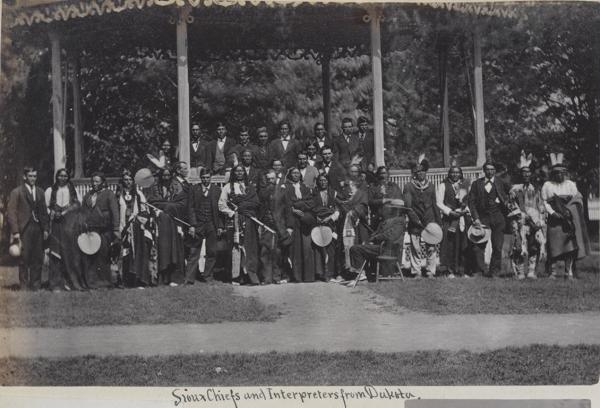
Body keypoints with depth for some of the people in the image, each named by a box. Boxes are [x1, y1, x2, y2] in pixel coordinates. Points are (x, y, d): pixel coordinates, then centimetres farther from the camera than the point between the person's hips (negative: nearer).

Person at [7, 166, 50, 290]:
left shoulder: (40, 192, 15)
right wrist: (15, 231, -12)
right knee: (24, 259, -1)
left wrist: (45, 228, 8)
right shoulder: (16, 192, -1)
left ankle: (36, 285, 12)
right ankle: (24, 286, 6)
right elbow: (11, 213, -5)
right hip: (24, 230, -4)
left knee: (38, 259, 4)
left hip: (38, 229, 4)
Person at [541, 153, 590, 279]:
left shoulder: (570, 184, 11)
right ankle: (552, 271, 3)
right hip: (554, 219, -1)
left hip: (569, 219, 1)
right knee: (554, 245, -6)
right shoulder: (547, 185, 7)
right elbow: (544, 202, 4)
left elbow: (578, 200, 5)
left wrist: (570, 212, -11)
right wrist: (553, 212, -11)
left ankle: (569, 271, -6)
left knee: (570, 244, -8)